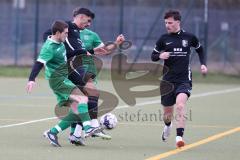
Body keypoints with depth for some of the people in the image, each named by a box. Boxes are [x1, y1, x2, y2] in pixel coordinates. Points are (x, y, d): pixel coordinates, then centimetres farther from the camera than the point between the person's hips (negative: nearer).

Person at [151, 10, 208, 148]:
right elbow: (153, 56, 10)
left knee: (180, 105, -27)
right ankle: (167, 126, 47)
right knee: (168, 112, 11)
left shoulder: (189, 37, 1)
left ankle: (179, 137, -29)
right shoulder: (164, 39, 2)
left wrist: (203, 64, 6)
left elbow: (200, 49, 20)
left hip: (184, 80, -2)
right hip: (168, 80, 2)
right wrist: (160, 56, -13)